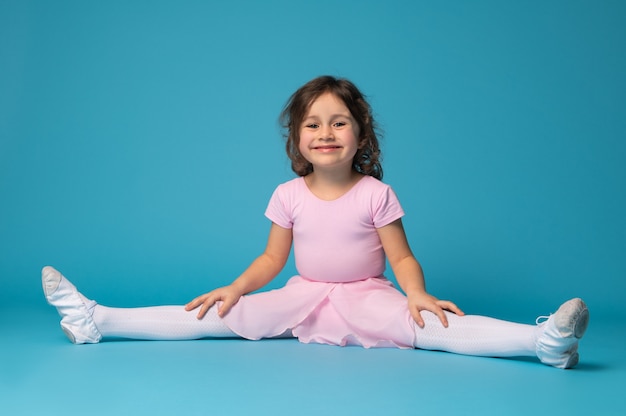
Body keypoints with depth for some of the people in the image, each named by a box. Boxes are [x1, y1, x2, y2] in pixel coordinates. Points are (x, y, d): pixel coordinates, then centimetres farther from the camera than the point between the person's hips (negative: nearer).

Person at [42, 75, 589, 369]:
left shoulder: (376, 194, -8)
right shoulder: (289, 195, 0)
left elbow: (402, 257, -6)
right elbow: (272, 258, 7)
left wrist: (417, 293, -26)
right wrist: (235, 288, -8)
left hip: (367, 299, -2)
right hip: (303, 298, 3)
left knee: (433, 326, -30)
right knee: (219, 316, -11)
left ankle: (543, 341, -48)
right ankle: (97, 321, -13)